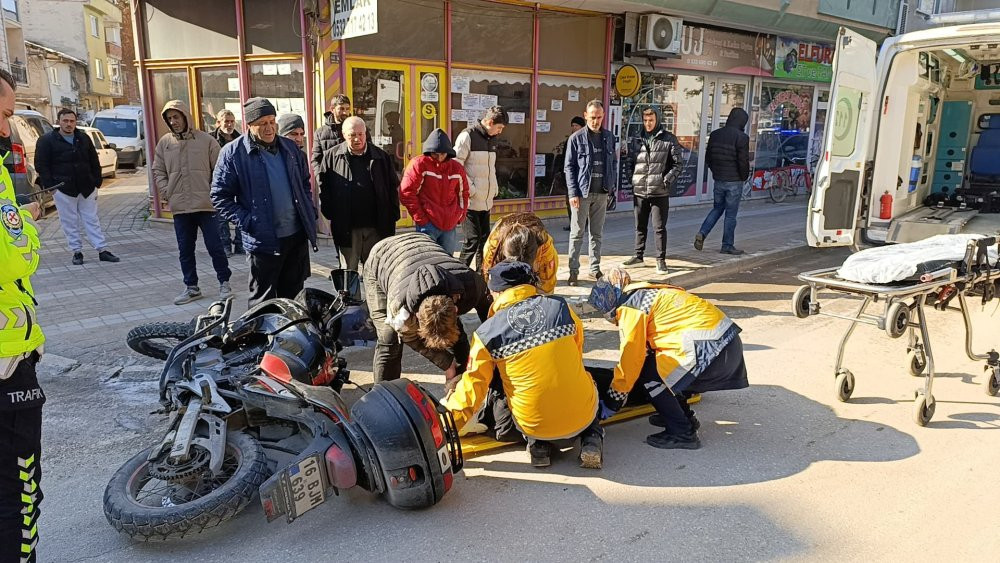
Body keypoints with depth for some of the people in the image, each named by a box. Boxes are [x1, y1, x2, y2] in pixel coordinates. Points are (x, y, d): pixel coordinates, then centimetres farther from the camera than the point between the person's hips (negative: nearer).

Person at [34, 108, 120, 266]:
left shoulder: (84, 138, 9)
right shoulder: (46, 140, -1)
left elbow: (94, 162, 13)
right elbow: (41, 165, -3)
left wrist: (97, 182, 6)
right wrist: (49, 186, -9)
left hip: (86, 188, 3)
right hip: (63, 189, -3)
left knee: (92, 220, 6)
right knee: (70, 222, 3)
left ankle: (102, 250, 8)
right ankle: (76, 252, 12)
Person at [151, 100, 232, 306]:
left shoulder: (205, 140, -2)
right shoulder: (164, 143, 7)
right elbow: (158, 171, 13)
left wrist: (214, 192, -7)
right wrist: (167, 192, 0)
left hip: (206, 204, -4)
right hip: (179, 207, 4)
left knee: (215, 246, 0)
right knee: (185, 250, 10)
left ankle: (224, 282, 15)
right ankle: (191, 287, 21)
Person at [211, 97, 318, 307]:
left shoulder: (290, 148, 8)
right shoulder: (233, 153, -7)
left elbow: (305, 182, 21)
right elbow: (220, 197, -5)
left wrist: (310, 211, 9)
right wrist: (247, 222, -15)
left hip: (297, 235, 5)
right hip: (263, 240, -5)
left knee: (293, 296, 17)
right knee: (263, 300, 5)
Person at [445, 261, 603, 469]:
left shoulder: (486, 334, -10)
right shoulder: (561, 307, -5)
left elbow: (472, 388, -6)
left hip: (533, 426, -1)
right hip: (582, 416, 1)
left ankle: (538, 444, 13)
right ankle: (591, 437, 15)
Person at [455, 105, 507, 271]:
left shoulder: (492, 139, 15)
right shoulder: (467, 136, -10)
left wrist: (494, 188, 12)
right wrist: (471, 190, -16)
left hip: (486, 201, 8)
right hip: (470, 201, -8)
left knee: (485, 240, 11)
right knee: (473, 240, -9)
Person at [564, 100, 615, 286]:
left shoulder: (609, 137, 9)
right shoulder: (576, 138, -2)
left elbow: (612, 164, 15)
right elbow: (569, 167, -4)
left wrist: (611, 187, 5)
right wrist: (573, 192, -11)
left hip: (601, 193, 4)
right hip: (582, 193, -4)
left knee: (597, 234, 10)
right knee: (577, 234, 1)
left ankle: (595, 268, 19)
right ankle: (573, 271, 6)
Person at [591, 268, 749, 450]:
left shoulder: (629, 308, -7)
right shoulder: (645, 294, 21)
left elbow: (630, 359, -6)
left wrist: (612, 402, 5)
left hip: (709, 347, -10)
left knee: (648, 374, 0)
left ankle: (682, 433, 3)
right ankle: (683, 417, 29)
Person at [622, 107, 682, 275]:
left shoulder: (669, 139, 0)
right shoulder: (637, 140, 11)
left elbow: (678, 164, 0)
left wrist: (669, 178, -15)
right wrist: (631, 182, 7)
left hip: (659, 192, -4)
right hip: (639, 191, 4)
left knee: (659, 227, 0)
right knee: (640, 226, 14)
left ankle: (661, 260, 9)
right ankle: (638, 256, 26)